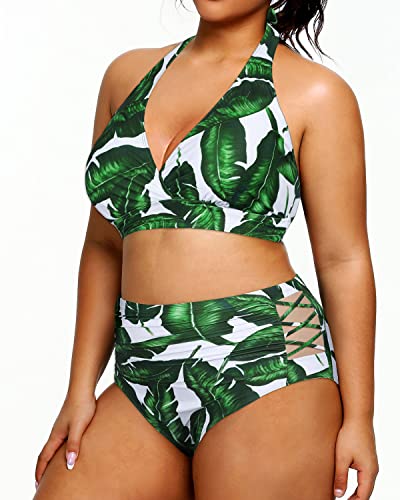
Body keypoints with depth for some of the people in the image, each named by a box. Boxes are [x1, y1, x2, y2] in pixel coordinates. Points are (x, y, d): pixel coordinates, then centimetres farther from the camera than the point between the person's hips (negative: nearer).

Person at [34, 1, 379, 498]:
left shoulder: (315, 93, 1)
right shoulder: (129, 74, 14)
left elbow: (343, 260, 0)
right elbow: (105, 246, 15)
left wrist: (358, 418, -3)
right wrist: (81, 391, 11)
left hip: (262, 367, -4)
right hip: (143, 379, 5)